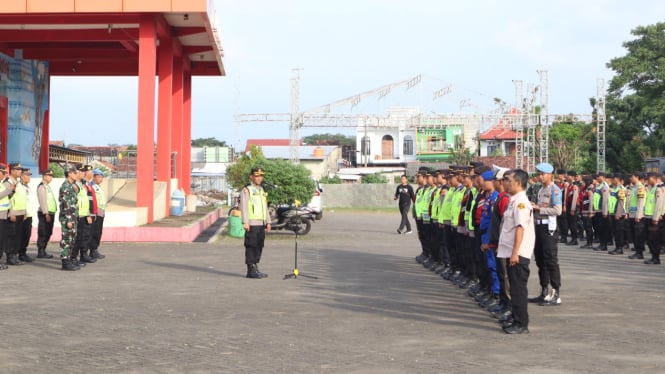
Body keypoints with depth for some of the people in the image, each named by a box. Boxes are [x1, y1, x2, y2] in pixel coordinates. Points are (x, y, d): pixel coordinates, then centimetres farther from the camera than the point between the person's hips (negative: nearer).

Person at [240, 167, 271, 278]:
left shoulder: (262, 191, 19)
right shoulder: (246, 190, -4)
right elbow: (243, 207, -11)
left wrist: (268, 222, 17)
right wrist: (245, 222, -18)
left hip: (261, 224, 7)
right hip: (252, 224, -7)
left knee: (259, 246, 9)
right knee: (251, 246, -6)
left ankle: (255, 268, 15)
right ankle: (251, 270, -4)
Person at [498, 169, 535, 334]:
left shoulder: (520, 202, -15)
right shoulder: (514, 201, 15)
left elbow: (520, 228, -22)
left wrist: (515, 252, -24)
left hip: (518, 254, -10)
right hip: (512, 252, 10)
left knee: (518, 288, -5)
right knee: (515, 288, 14)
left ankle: (522, 324, -1)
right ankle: (517, 320, 22)